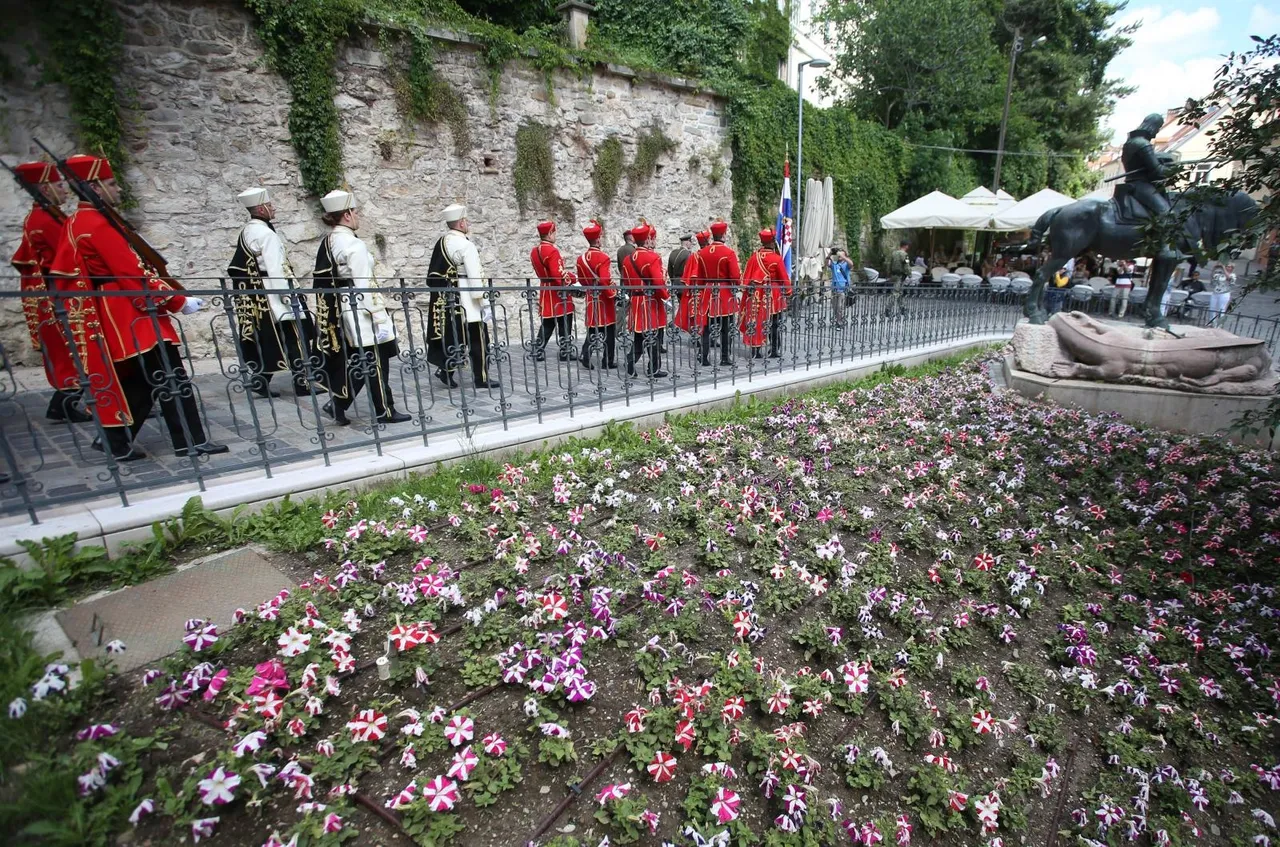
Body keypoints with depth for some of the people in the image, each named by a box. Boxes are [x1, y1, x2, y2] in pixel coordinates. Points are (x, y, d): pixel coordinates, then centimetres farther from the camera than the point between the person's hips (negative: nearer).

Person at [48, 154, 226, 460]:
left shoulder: (75, 222, 17)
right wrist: (179, 301, -15)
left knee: (137, 380, 15)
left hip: (113, 315, 11)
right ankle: (192, 442, -9)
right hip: (130, 314, -10)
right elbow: (133, 274, -20)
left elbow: (60, 271, 23)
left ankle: (116, 440, 20)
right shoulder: (99, 224, -15)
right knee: (171, 378, -10)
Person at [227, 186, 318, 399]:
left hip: (256, 298, 9)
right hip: (272, 292, -9)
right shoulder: (267, 234, -14)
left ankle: (261, 380, 14)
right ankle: (302, 383, -2)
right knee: (295, 336, -4)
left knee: (268, 339, 12)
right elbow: (276, 268, -21)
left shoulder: (246, 232, 15)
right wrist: (286, 294, -22)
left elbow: (237, 267, 20)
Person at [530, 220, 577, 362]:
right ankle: (566, 352, 7)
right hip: (557, 291, -8)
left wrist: (566, 273, 10)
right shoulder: (552, 250, -17)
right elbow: (558, 274, -24)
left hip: (545, 290, 8)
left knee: (547, 324, 13)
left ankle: (538, 353, 12)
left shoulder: (534, 250, 11)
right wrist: (573, 281, -11)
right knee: (564, 322, 2)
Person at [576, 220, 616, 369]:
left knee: (592, 330, 12)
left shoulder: (581, 258, 4)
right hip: (604, 299, -6)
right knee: (609, 331, 4)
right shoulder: (603, 257, -17)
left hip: (591, 299, 6)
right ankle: (608, 361, 9)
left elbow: (581, 280, 13)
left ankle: (586, 358, 2)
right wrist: (613, 294, -11)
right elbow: (605, 280, -24)